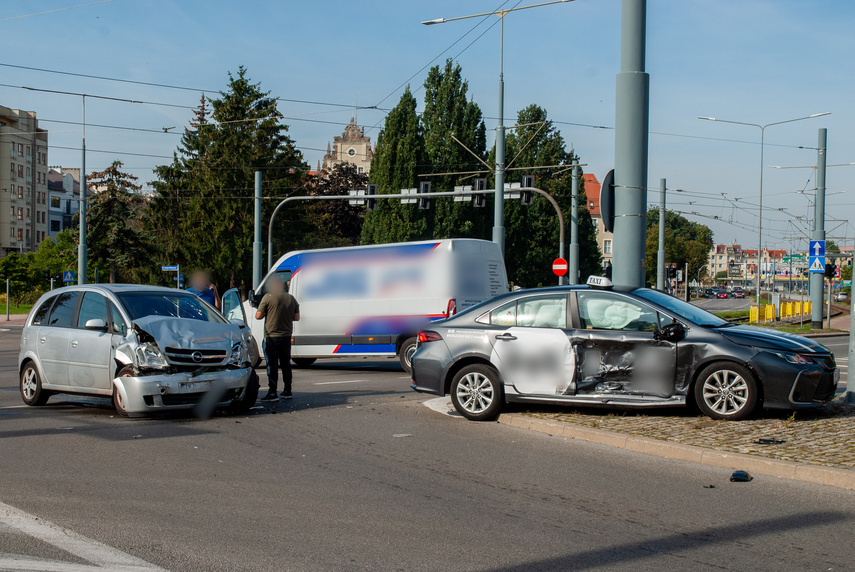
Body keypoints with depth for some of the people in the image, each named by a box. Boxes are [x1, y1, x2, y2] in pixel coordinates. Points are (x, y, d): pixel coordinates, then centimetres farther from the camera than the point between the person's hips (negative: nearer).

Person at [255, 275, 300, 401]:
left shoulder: (268, 297, -10)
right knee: (286, 364, 16)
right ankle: (287, 391, 22)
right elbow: (296, 318, 8)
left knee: (272, 365, -2)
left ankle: (272, 393, -5)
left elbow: (258, 316, -11)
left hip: (272, 337, -5)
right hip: (286, 336, 5)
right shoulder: (291, 298, 5)